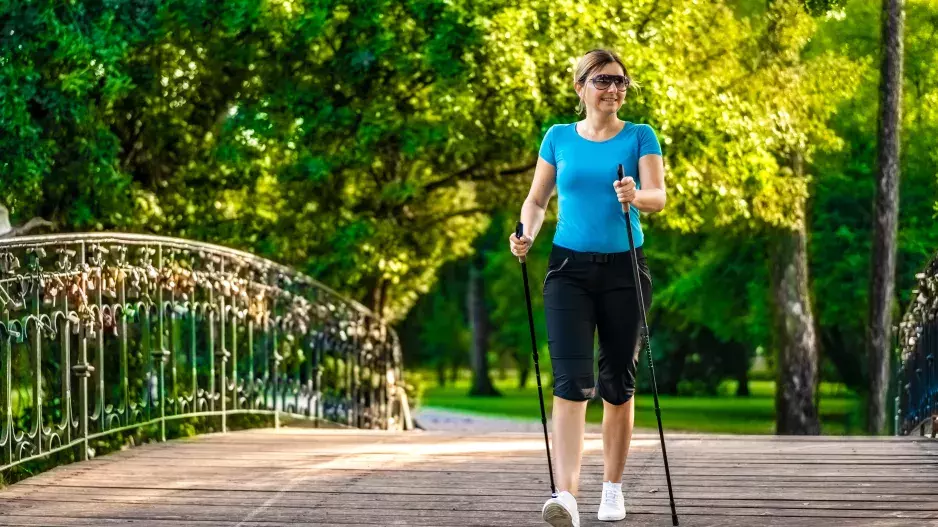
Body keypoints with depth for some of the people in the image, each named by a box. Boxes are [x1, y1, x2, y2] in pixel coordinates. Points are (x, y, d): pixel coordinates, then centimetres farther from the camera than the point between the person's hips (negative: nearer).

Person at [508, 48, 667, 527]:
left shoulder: (640, 137, 1)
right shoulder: (559, 138, 6)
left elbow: (658, 196, -12)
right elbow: (536, 200, 10)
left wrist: (635, 195, -35)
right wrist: (526, 234, -11)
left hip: (623, 271, 0)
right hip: (570, 269, 0)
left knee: (618, 384, 8)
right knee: (571, 380, -14)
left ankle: (612, 488, 24)